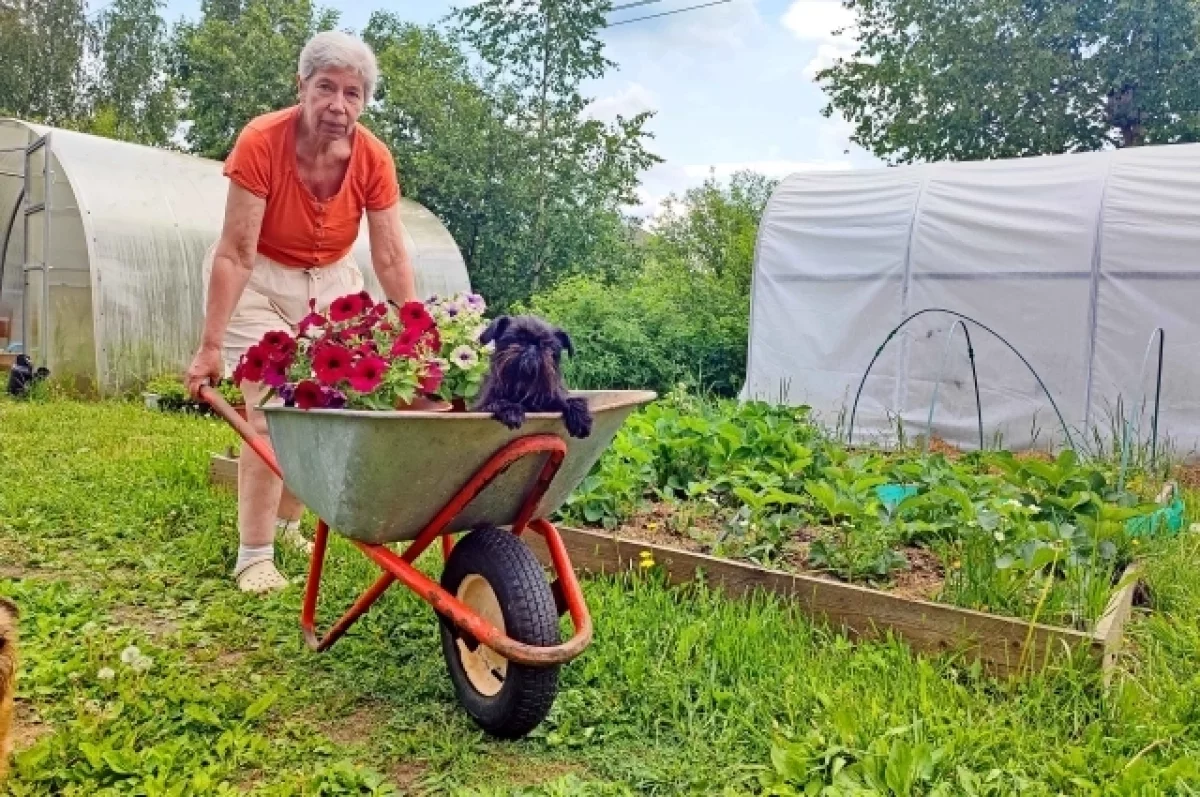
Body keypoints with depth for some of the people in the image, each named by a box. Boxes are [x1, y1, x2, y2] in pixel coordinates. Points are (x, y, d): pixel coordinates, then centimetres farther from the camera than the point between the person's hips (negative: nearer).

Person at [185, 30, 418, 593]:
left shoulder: (374, 160, -17)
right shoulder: (260, 143, -26)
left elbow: (391, 261, -13)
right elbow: (235, 254, -26)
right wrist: (211, 347, -26)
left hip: (332, 281, 4)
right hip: (258, 280, -4)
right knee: (270, 415, -13)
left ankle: (287, 523, 28)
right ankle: (254, 555, -3)